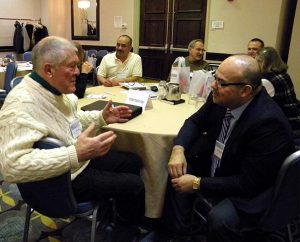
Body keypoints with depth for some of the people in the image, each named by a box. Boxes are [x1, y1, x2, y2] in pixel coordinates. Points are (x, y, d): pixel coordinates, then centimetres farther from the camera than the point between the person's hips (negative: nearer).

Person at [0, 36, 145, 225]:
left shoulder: (54, 89, 1)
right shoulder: (22, 104, -29)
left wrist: (101, 117, 3)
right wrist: (76, 154, -42)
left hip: (82, 158, 10)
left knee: (134, 161, 13)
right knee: (134, 186, -8)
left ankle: (120, 215, 36)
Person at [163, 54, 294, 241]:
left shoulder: (269, 122, -32)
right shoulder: (221, 97, -12)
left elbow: (249, 183, -27)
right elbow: (196, 121, 5)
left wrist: (198, 184, -23)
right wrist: (178, 149, -14)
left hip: (250, 192, -7)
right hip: (214, 168, 7)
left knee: (220, 218, -30)